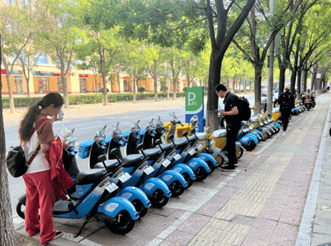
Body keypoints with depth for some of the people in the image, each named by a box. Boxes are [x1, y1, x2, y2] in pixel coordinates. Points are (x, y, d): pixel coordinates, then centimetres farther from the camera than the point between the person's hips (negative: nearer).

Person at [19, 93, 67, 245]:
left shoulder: (28, 118, 5)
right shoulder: (45, 123, -20)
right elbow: (45, 148, -24)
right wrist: (59, 145, -9)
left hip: (25, 167, 8)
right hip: (40, 169, -8)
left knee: (31, 198, 23)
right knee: (46, 201, 6)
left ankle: (31, 228, 40)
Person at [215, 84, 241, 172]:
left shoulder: (229, 98, -20)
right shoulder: (229, 96, 13)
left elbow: (235, 111, -28)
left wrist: (224, 113, -18)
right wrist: (224, 112, 14)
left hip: (233, 124, -11)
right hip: (234, 123, 11)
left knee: (230, 144, -4)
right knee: (231, 143, 20)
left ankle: (231, 166, 4)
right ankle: (234, 161, 33)